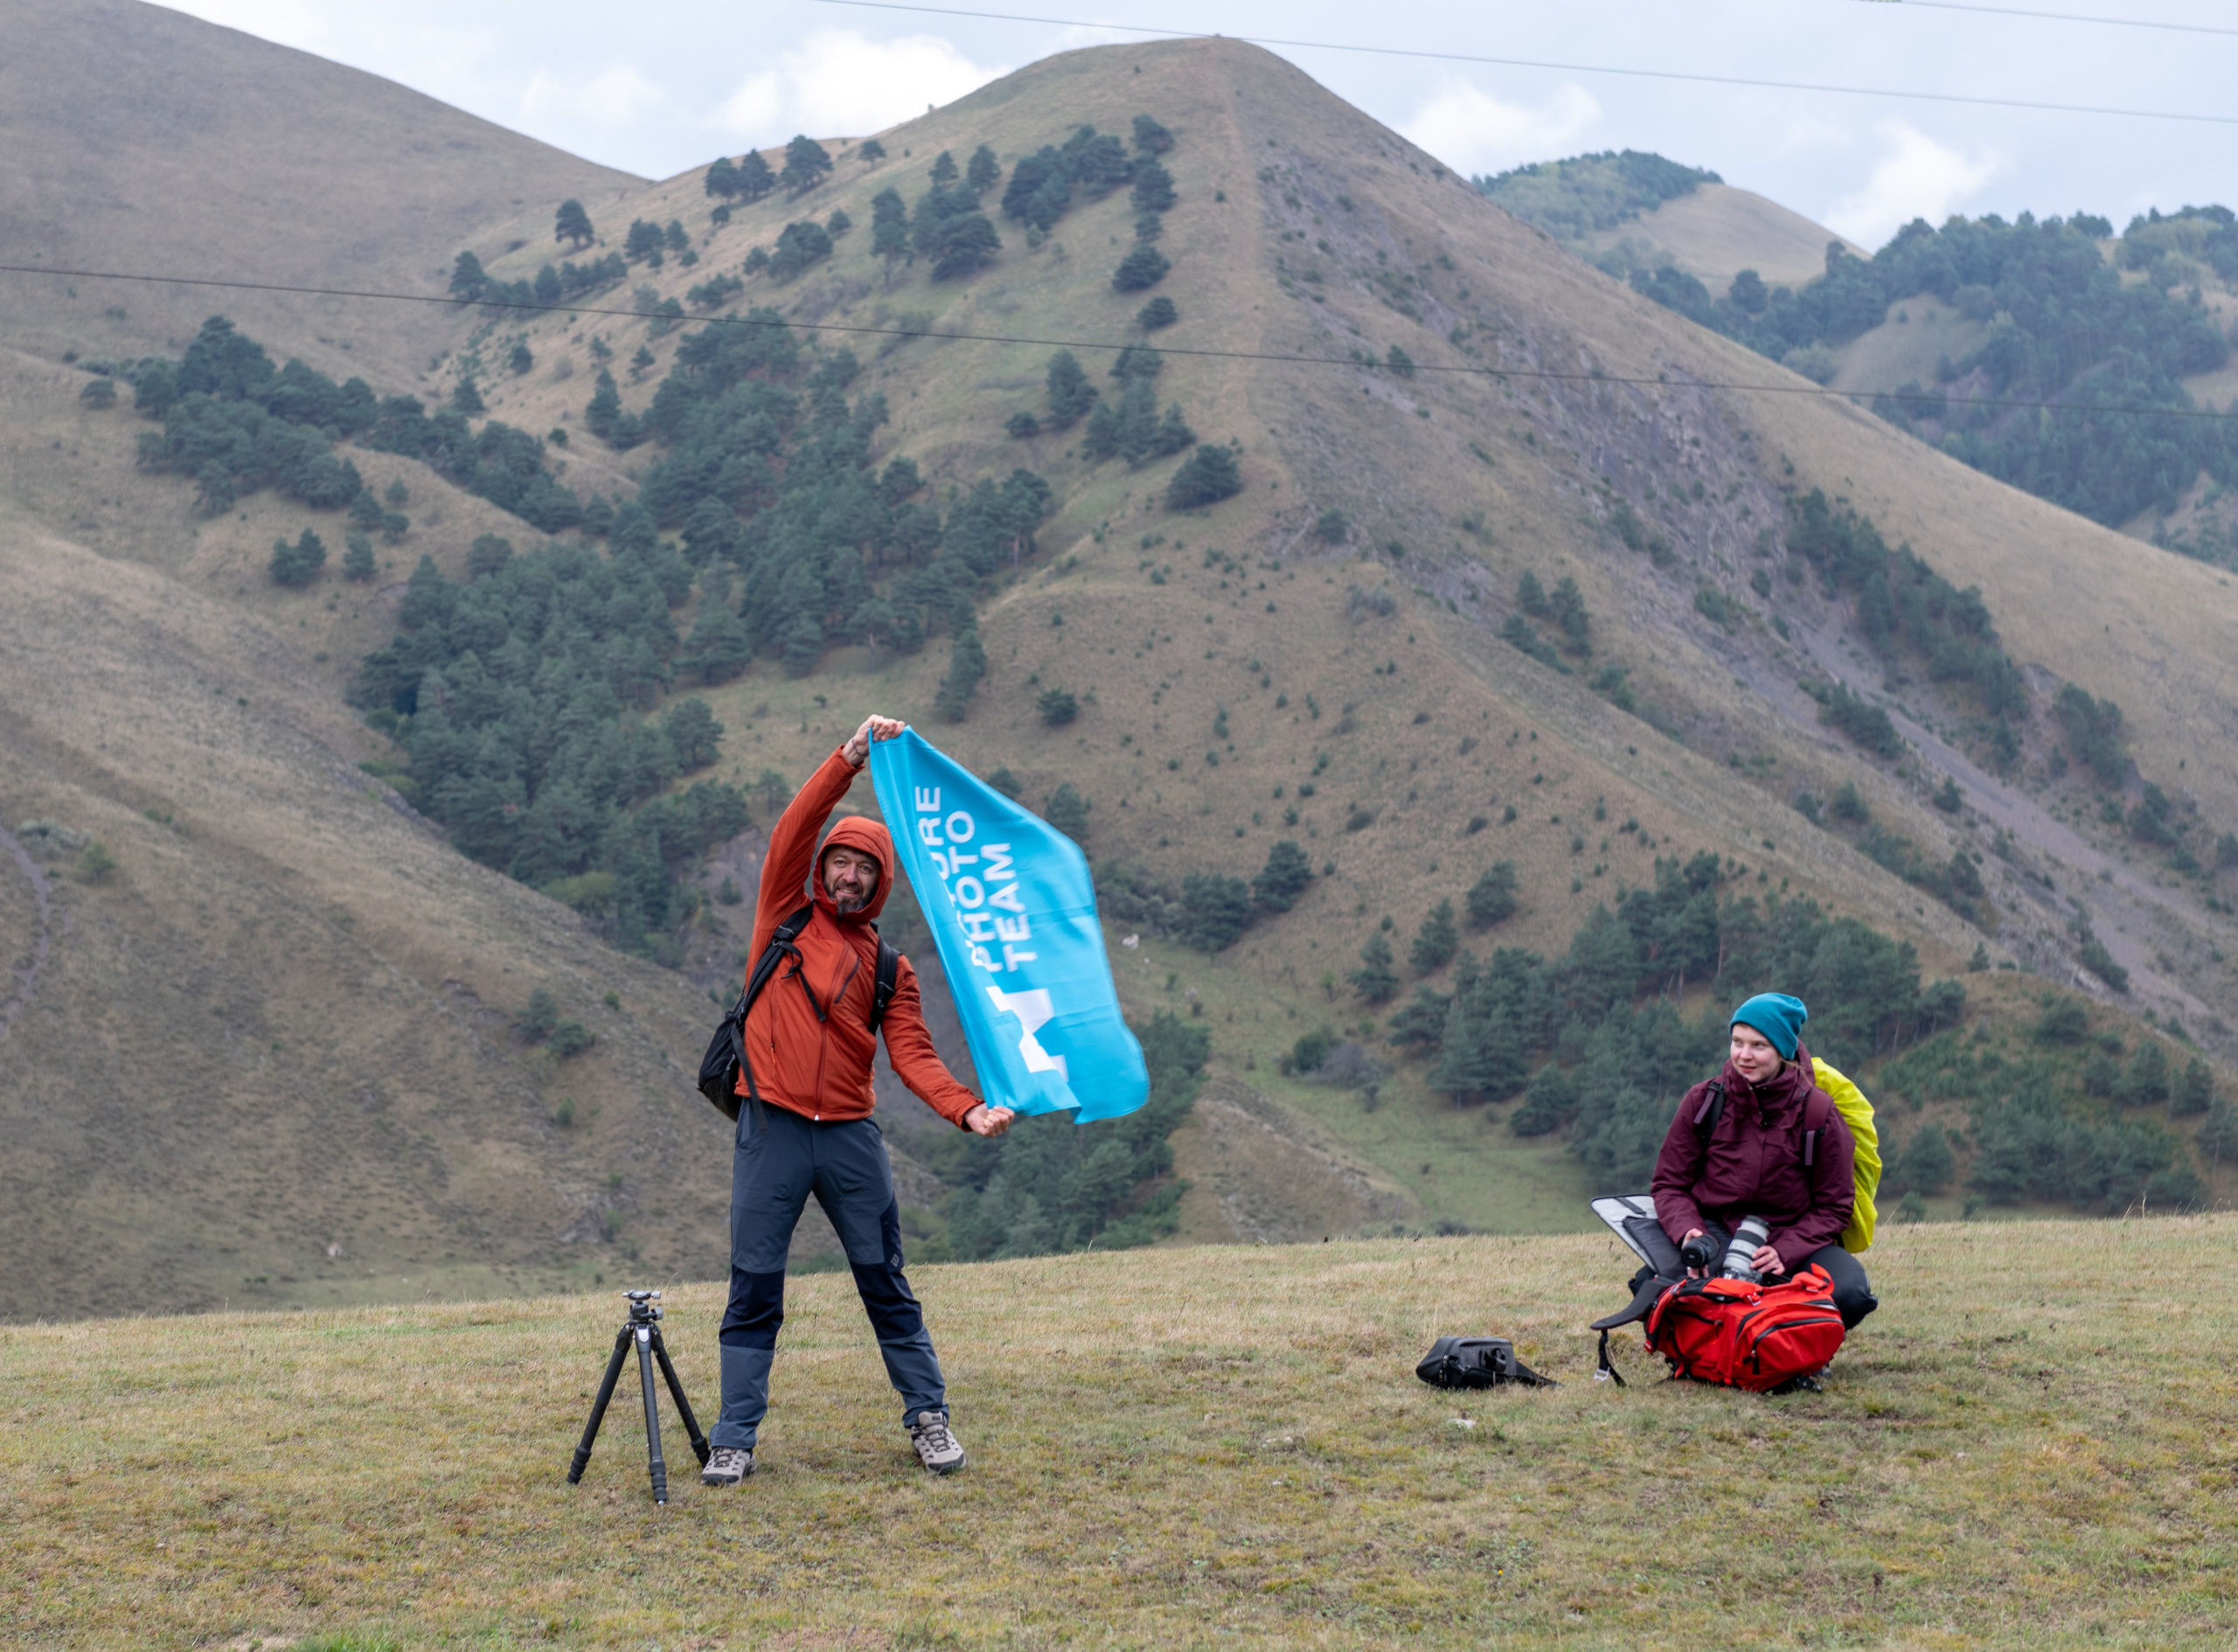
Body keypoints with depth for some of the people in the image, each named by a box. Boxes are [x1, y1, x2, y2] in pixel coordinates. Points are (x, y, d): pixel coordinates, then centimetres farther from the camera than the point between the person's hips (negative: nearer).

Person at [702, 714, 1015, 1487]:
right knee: (754, 1290, 0)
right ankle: (734, 1439, 5)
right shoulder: (784, 922, 8)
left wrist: (966, 1107, -17)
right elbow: (792, 833, -5)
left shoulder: (890, 969, 12)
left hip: (851, 1135, 2)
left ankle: (929, 1417, 15)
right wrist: (850, 760, -14)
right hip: (770, 1131, -2)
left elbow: (912, 1054, 1)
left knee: (886, 1283, 5)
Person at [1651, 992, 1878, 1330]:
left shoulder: (1818, 1112, -5)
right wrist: (1688, 1232, -17)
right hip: (1716, 1229, 0)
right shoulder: (1704, 1101, -1)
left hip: (1792, 1236, 0)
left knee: (1851, 1293, -30)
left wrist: (1784, 1251, -18)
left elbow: (1833, 1207, 0)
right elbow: (1671, 1184, 6)